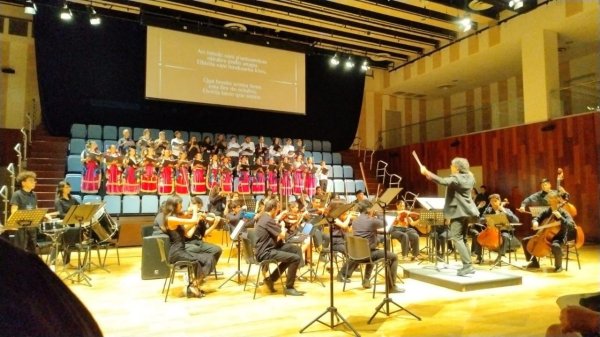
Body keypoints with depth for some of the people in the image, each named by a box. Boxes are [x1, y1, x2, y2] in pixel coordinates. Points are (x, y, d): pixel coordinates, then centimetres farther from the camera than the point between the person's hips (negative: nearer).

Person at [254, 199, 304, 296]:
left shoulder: (264, 217, 13)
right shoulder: (268, 220, -19)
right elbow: (282, 235, -17)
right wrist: (283, 229, 4)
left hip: (267, 249, 11)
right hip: (265, 253, -11)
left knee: (296, 249, 10)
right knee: (296, 258, -18)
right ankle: (289, 288, 0)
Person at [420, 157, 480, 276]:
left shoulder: (456, 178, -15)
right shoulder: (469, 178, 12)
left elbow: (442, 181, -30)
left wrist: (427, 173, -25)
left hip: (459, 211, -9)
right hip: (466, 210, 10)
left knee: (456, 238, -9)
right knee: (461, 238, 14)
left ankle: (468, 265, -15)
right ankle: (468, 265, 14)